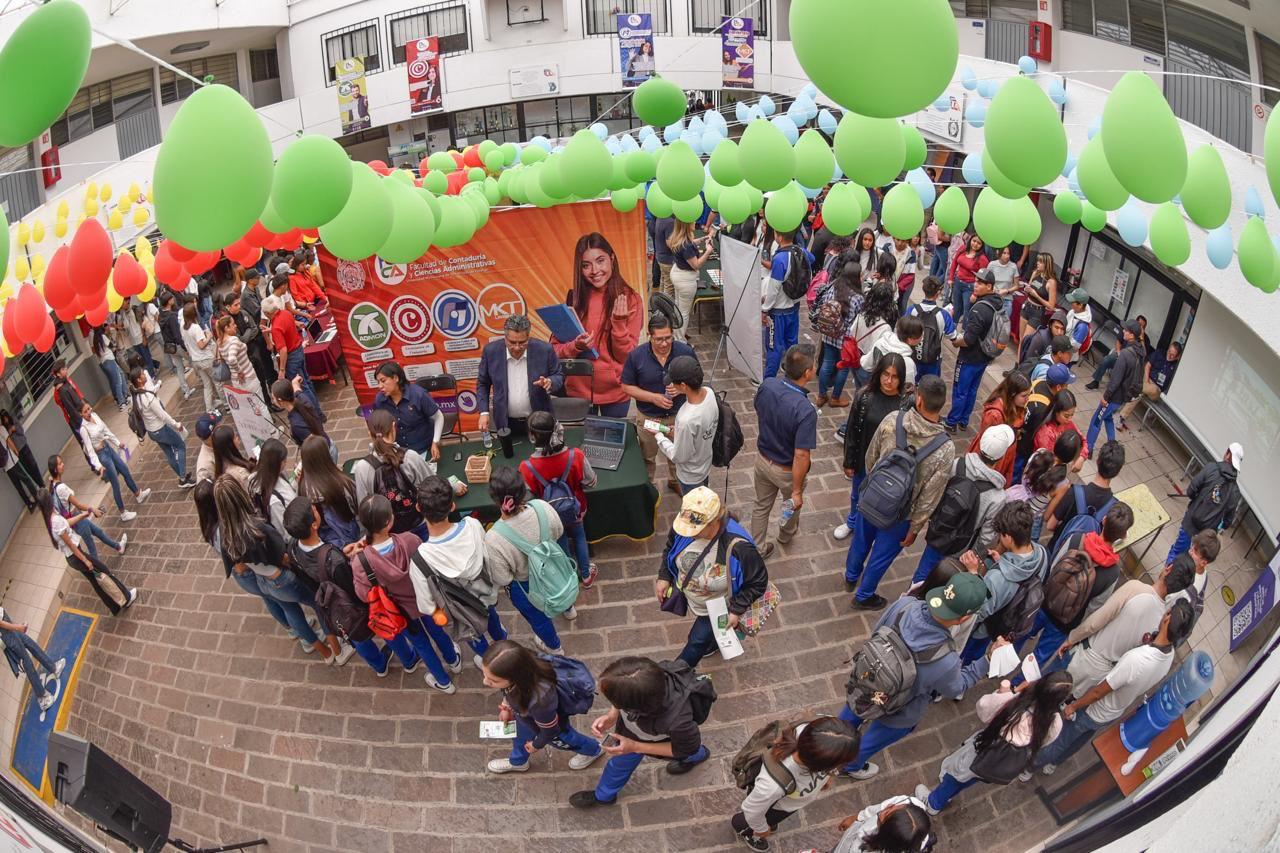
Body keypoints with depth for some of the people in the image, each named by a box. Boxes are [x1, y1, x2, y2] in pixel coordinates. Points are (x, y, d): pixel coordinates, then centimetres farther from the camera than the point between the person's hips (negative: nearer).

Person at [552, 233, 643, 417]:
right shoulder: (574, 298, -3)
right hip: (578, 390, 1)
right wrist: (575, 346, -21)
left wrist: (619, 322, -23)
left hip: (616, 391, -1)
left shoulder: (630, 299, -8)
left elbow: (626, 356, -9)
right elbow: (556, 348, -1)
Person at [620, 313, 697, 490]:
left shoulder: (686, 351, -18)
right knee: (647, 457, 22)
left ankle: (675, 481, 53)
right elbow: (627, 387, -11)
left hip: (678, 415, 1)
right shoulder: (636, 355, -20)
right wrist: (653, 397, -24)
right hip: (648, 417, -1)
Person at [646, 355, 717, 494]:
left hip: (690, 476, -6)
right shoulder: (709, 392, -21)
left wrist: (658, 435, -15)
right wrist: (679, 430, -1)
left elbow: (679, 456, -26)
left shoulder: (687, 420, -44)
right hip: (704, 464, 6)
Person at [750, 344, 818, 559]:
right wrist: (797, 491, -22)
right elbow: (801, 456, -32)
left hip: (763, 459, 4)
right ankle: (786, 535, 58)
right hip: (787, 470, -4)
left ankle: (758, 548, 44)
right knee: (793, 503, 29)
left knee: (761, 506, 26)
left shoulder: (767, 385, -20)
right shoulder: (805, 411, -37)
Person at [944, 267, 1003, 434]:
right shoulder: (998, 304, 1)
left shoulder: (980, 309, -28)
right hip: (985, 357, 9)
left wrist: (956, 342, -9)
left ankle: (951, 424, 17)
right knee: (972, 390, 20)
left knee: (960, 391, 6)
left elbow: (968, 340, -28)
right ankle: (963, 421, 33)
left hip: (970, 358, -9)